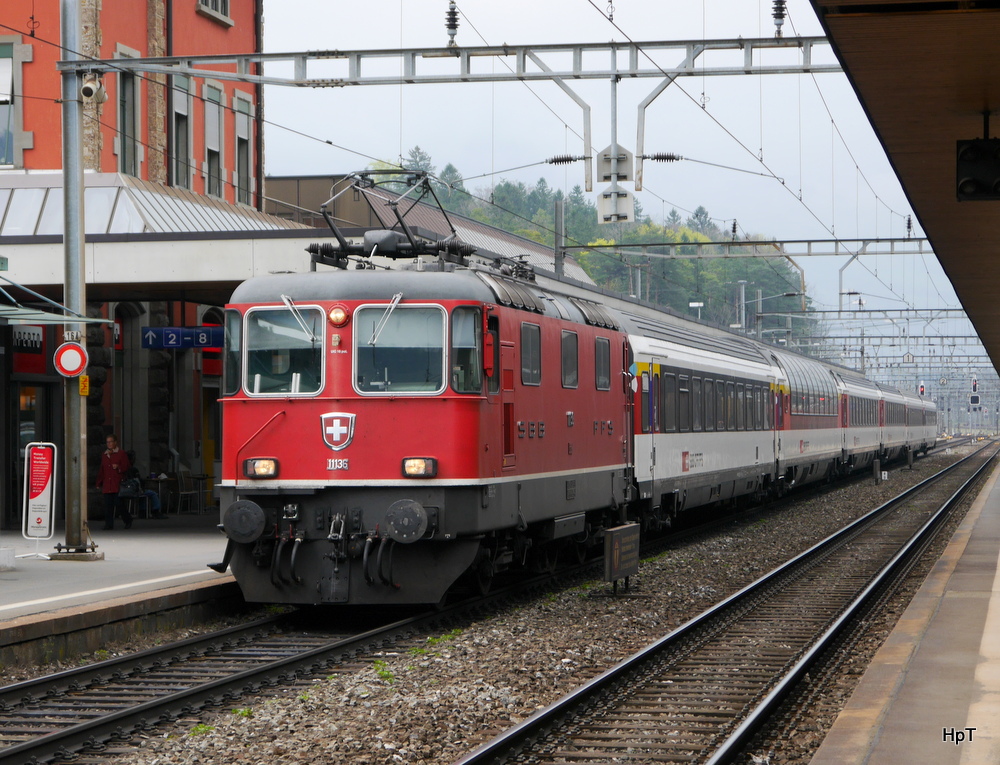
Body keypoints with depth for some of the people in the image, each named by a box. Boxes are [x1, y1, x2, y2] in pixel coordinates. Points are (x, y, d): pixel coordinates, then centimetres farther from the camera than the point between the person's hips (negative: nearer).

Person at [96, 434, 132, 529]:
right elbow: (101, 471, 22)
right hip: (107, 485, 5)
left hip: (118, 485, -5)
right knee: (108, 505, -1)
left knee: (118, 504, -7)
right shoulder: (104, 455, 18)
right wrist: (99, 483, 17)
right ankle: (109, 524, 2)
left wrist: (118, 467, -19)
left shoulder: (121, 453, 3)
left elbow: (127, 467, 0)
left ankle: (127, 520, 12)